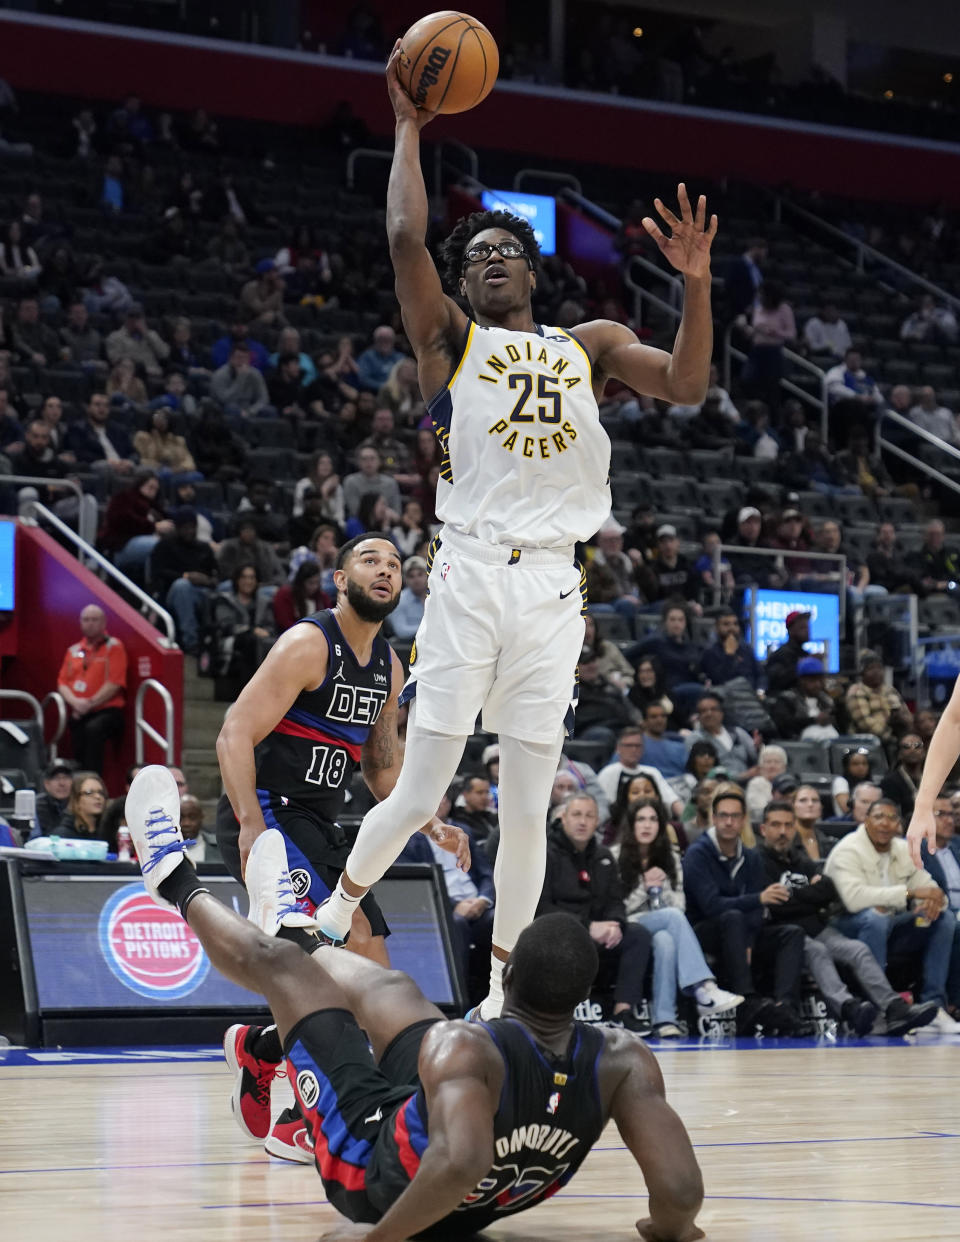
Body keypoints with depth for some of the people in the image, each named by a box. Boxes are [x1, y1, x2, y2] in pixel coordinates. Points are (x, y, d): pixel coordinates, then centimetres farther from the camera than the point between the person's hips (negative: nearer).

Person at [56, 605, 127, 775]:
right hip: (78, 715, 5)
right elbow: (62, 682, 12)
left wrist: (90, 704, -13)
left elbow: (115, 684, -7)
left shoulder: (113, 646, 3)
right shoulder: (73, 651, 18)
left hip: (107, 710, -5)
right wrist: (75, 702, -10)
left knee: (93, 728, -36)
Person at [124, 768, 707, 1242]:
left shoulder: (462, 1047, -38)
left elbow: (460, 1164, -53)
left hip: (377, 1185, -5)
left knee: (281, 966, 12)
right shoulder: (624, 1059, -25)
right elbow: (683, 1193, -31)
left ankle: (178, 881, 42)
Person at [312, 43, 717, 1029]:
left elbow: (685, 385, 4)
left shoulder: (589, 346, 19)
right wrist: (409, 128, 3)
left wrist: (696, 282, -8)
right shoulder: (450, 339, 10)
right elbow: (404, 237, -5)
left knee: (527, 809, 4)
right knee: (420, 795, -3)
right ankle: (335, 912, 22)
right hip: (470, 576, -3)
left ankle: (503, 987, 14)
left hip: (554, 589, 3)